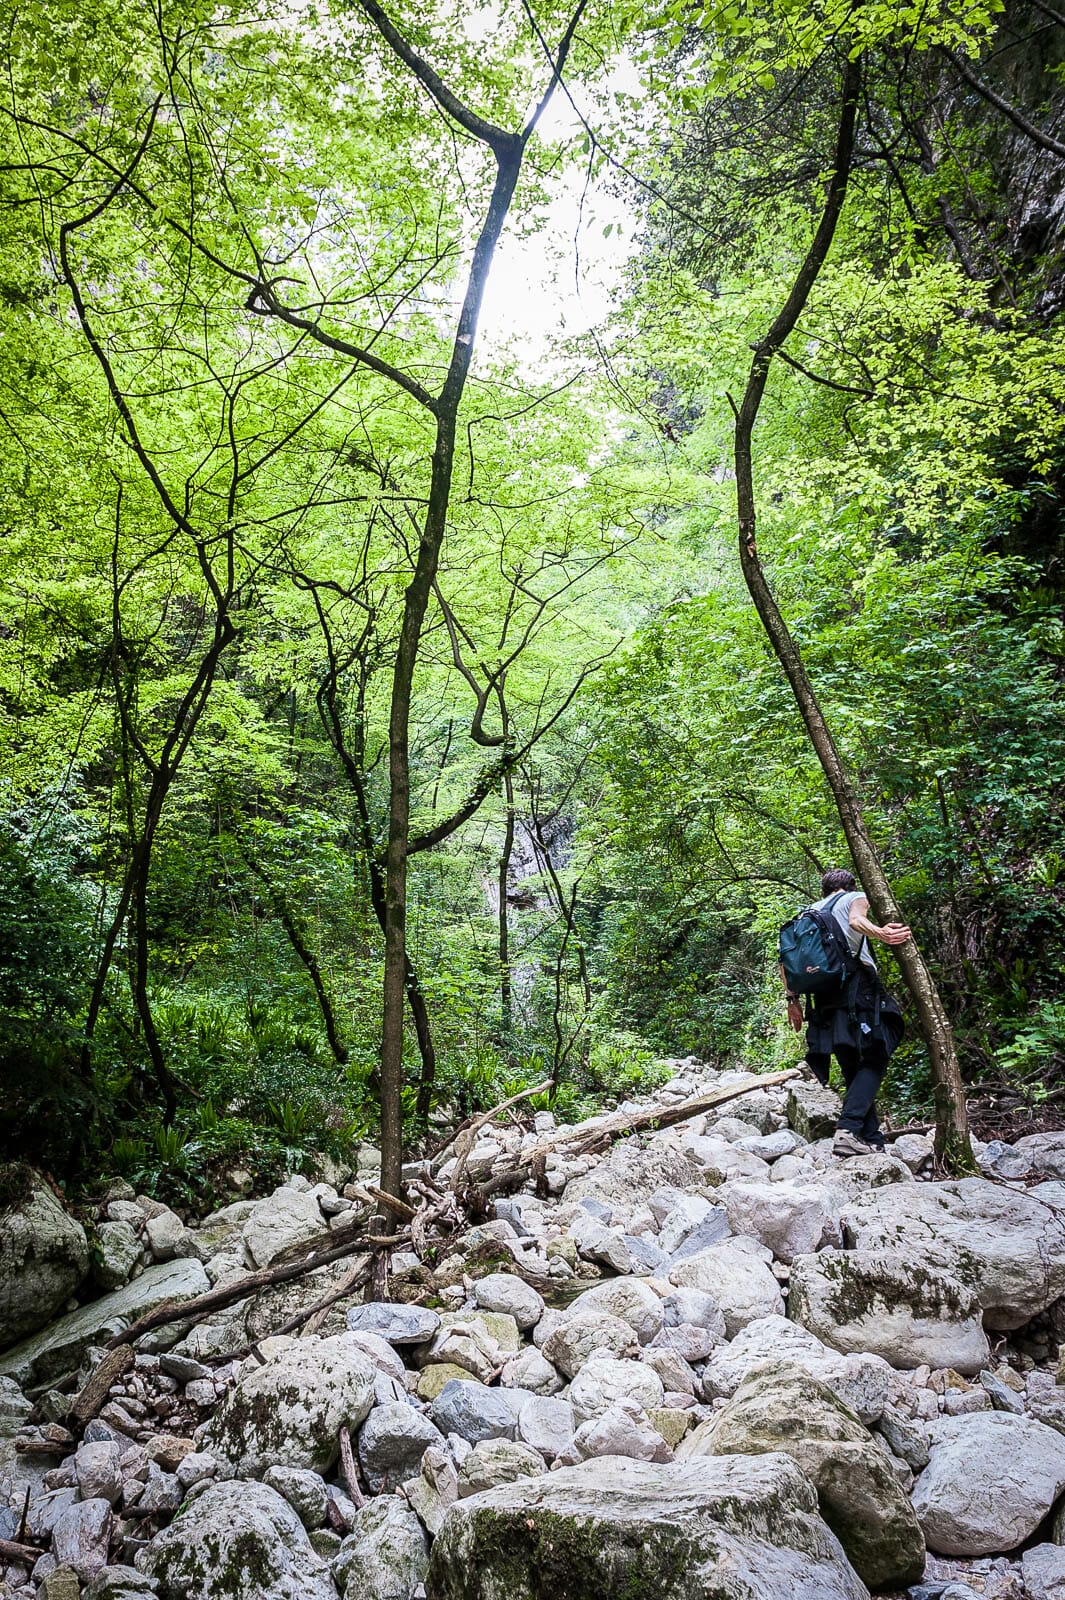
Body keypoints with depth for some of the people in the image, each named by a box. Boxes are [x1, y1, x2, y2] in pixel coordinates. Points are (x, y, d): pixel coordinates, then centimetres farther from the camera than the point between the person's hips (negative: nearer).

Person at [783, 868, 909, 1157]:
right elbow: (856, 920, -13)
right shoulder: (855, 897, 12)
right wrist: (880, 934, -33)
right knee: (873, 1061, -6)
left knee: (853, 1070, 11)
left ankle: (872, 1140, 4)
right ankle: (848, 1129, -25)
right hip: (857, 985, -5)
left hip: (825, 996, 5)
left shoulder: (810, 911, 27)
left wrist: (792, 998, 16)